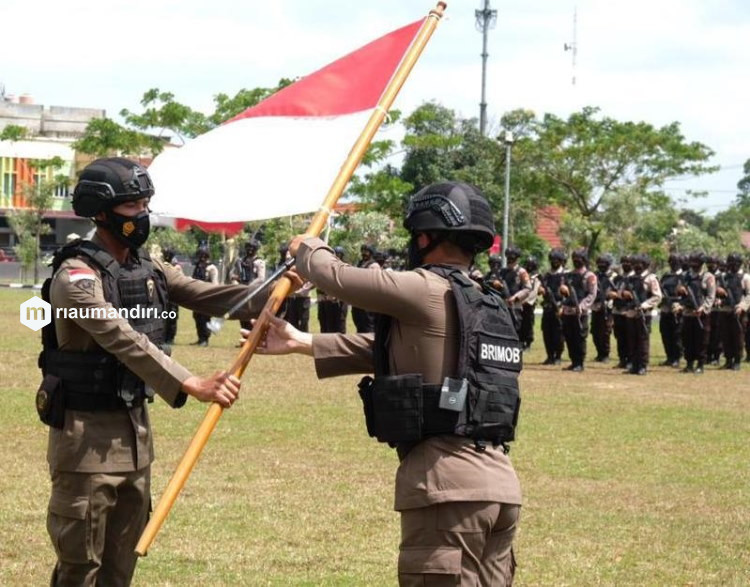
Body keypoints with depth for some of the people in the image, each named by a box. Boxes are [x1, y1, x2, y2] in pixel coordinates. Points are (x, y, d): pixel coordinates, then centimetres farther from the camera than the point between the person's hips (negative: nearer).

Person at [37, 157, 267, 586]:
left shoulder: (148, 268, 8)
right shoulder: (77, 276, -18)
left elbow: (206, 295, 0)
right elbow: (125, 342, -29)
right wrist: (194, 386, -39)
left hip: (136, 427, 8)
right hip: (88, 432, -8)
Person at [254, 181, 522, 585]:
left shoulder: (427, 292, -8)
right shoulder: (487, 306, 19)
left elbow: (338, 278, -1)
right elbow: (384, 349, 23)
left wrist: (309, 249, 22)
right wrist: (300, 343, 24)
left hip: (450, 487, -9)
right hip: (500, 486, 9)